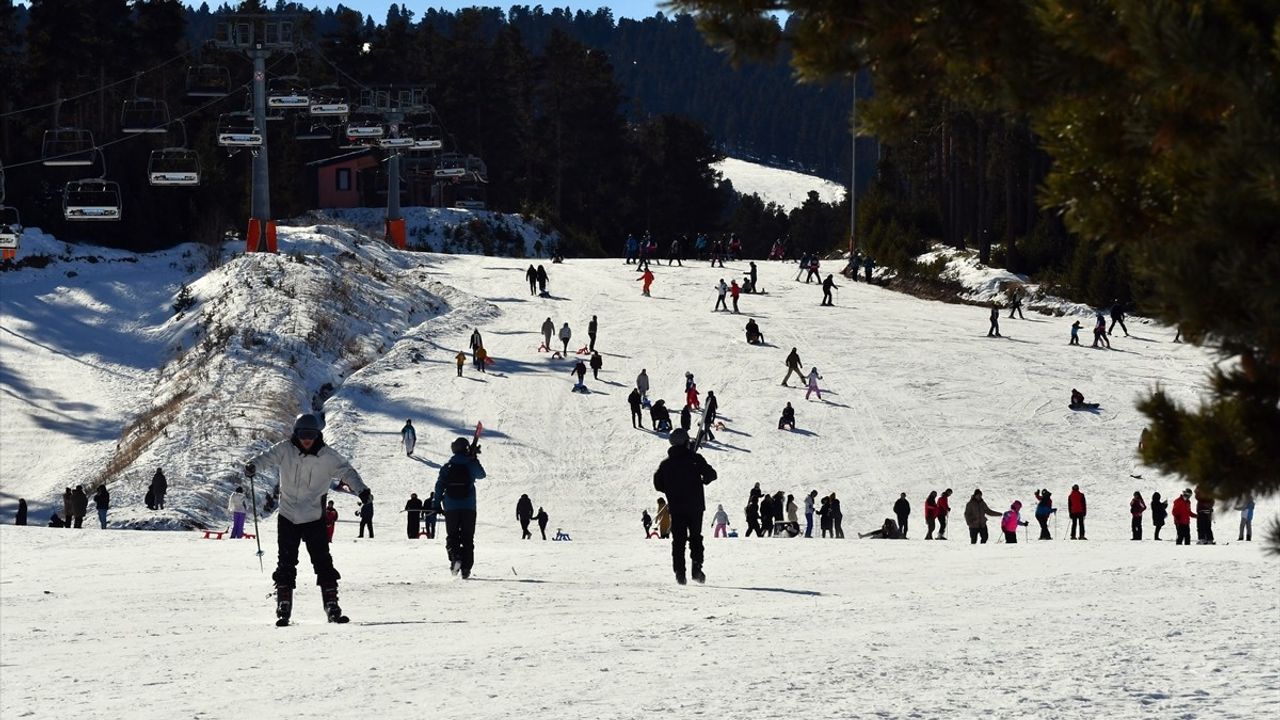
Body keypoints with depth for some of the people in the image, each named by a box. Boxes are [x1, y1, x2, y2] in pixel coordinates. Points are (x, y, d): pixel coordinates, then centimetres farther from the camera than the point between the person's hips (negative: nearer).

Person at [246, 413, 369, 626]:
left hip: (314, 518, 0)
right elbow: (268, 457, -14)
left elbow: (346, 471, -4)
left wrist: (360, 489, -21)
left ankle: (332, 606, 2)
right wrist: (253, 466, -37)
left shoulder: (327, 456, -4)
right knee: (286, 564, 1)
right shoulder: (285, 450, -4)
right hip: (287, 517, 0)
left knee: (323, 562, -4)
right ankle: (283, 608, 6)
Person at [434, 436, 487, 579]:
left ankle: (454, 557, -19)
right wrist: (475, 459, 29)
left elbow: (439, 486, -2)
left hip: (451, 508, 0)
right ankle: (466, 568, 1)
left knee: (452, 536, 8)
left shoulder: (447, 467, -2)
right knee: (467, 538, 7)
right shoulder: (471, 465, -3)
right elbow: (481, 475, 18)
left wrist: (437, 504, 4)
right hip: (469, 508, 0)